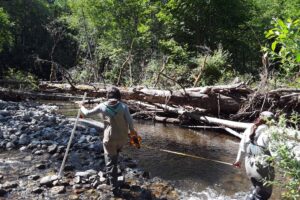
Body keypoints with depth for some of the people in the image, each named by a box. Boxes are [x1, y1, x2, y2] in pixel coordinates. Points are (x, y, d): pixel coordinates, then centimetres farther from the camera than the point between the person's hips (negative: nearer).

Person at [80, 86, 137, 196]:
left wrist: (82, 108, 28)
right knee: (114, 157, 29)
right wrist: (132, 131, 8)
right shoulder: (123, 106, -8)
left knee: (110, 162, 9)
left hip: (110, 138, -2)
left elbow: (87, 113, 7)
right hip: (122, 138, 2)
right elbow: (130, 122, -11)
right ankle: (110, 177, 45)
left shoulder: (102, 106, -5)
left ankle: (115, 188, 10)